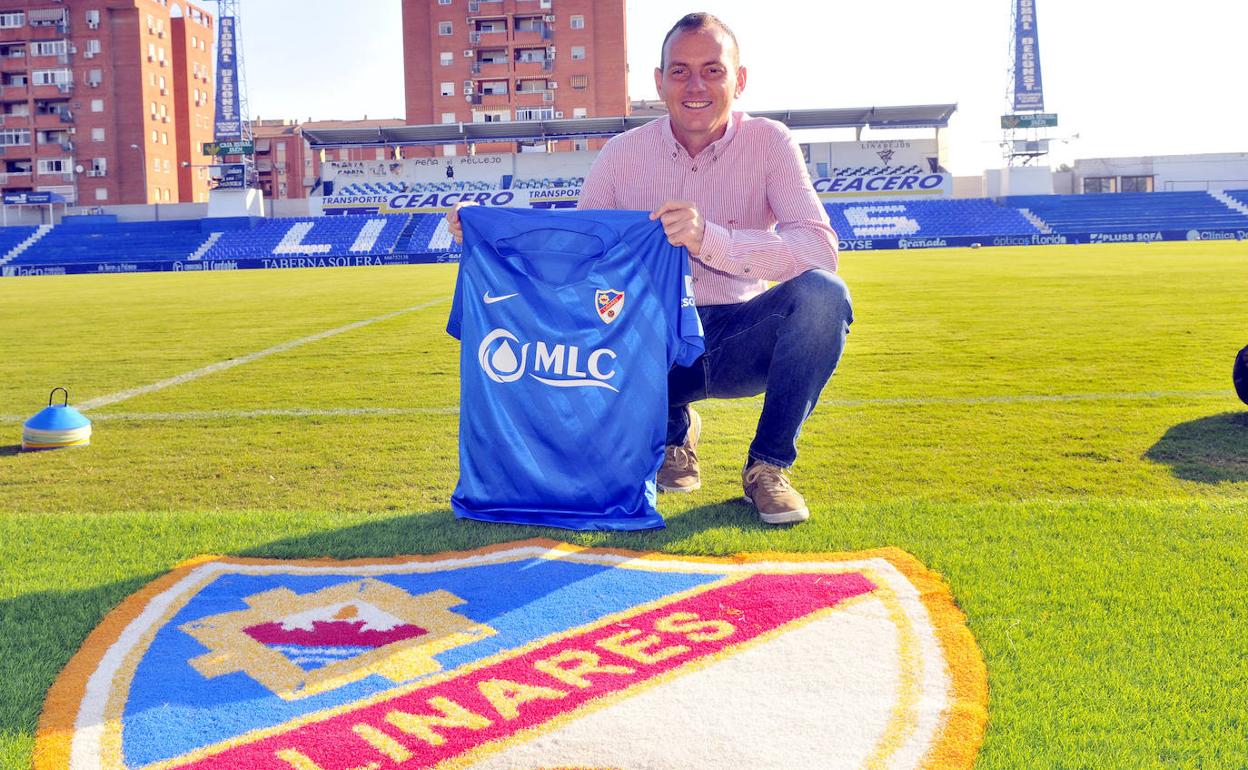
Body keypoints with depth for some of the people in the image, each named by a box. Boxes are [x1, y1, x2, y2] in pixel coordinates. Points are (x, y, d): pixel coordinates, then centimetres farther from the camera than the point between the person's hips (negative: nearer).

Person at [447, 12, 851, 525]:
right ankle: (673, 430, 7)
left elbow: (820, 249, -22)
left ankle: (768, 465, -8)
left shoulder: (768, 142, -8)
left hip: (738, 342, -2)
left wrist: (709, 239, -38)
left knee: (821, 294, -30)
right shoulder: (623, 154, -1)